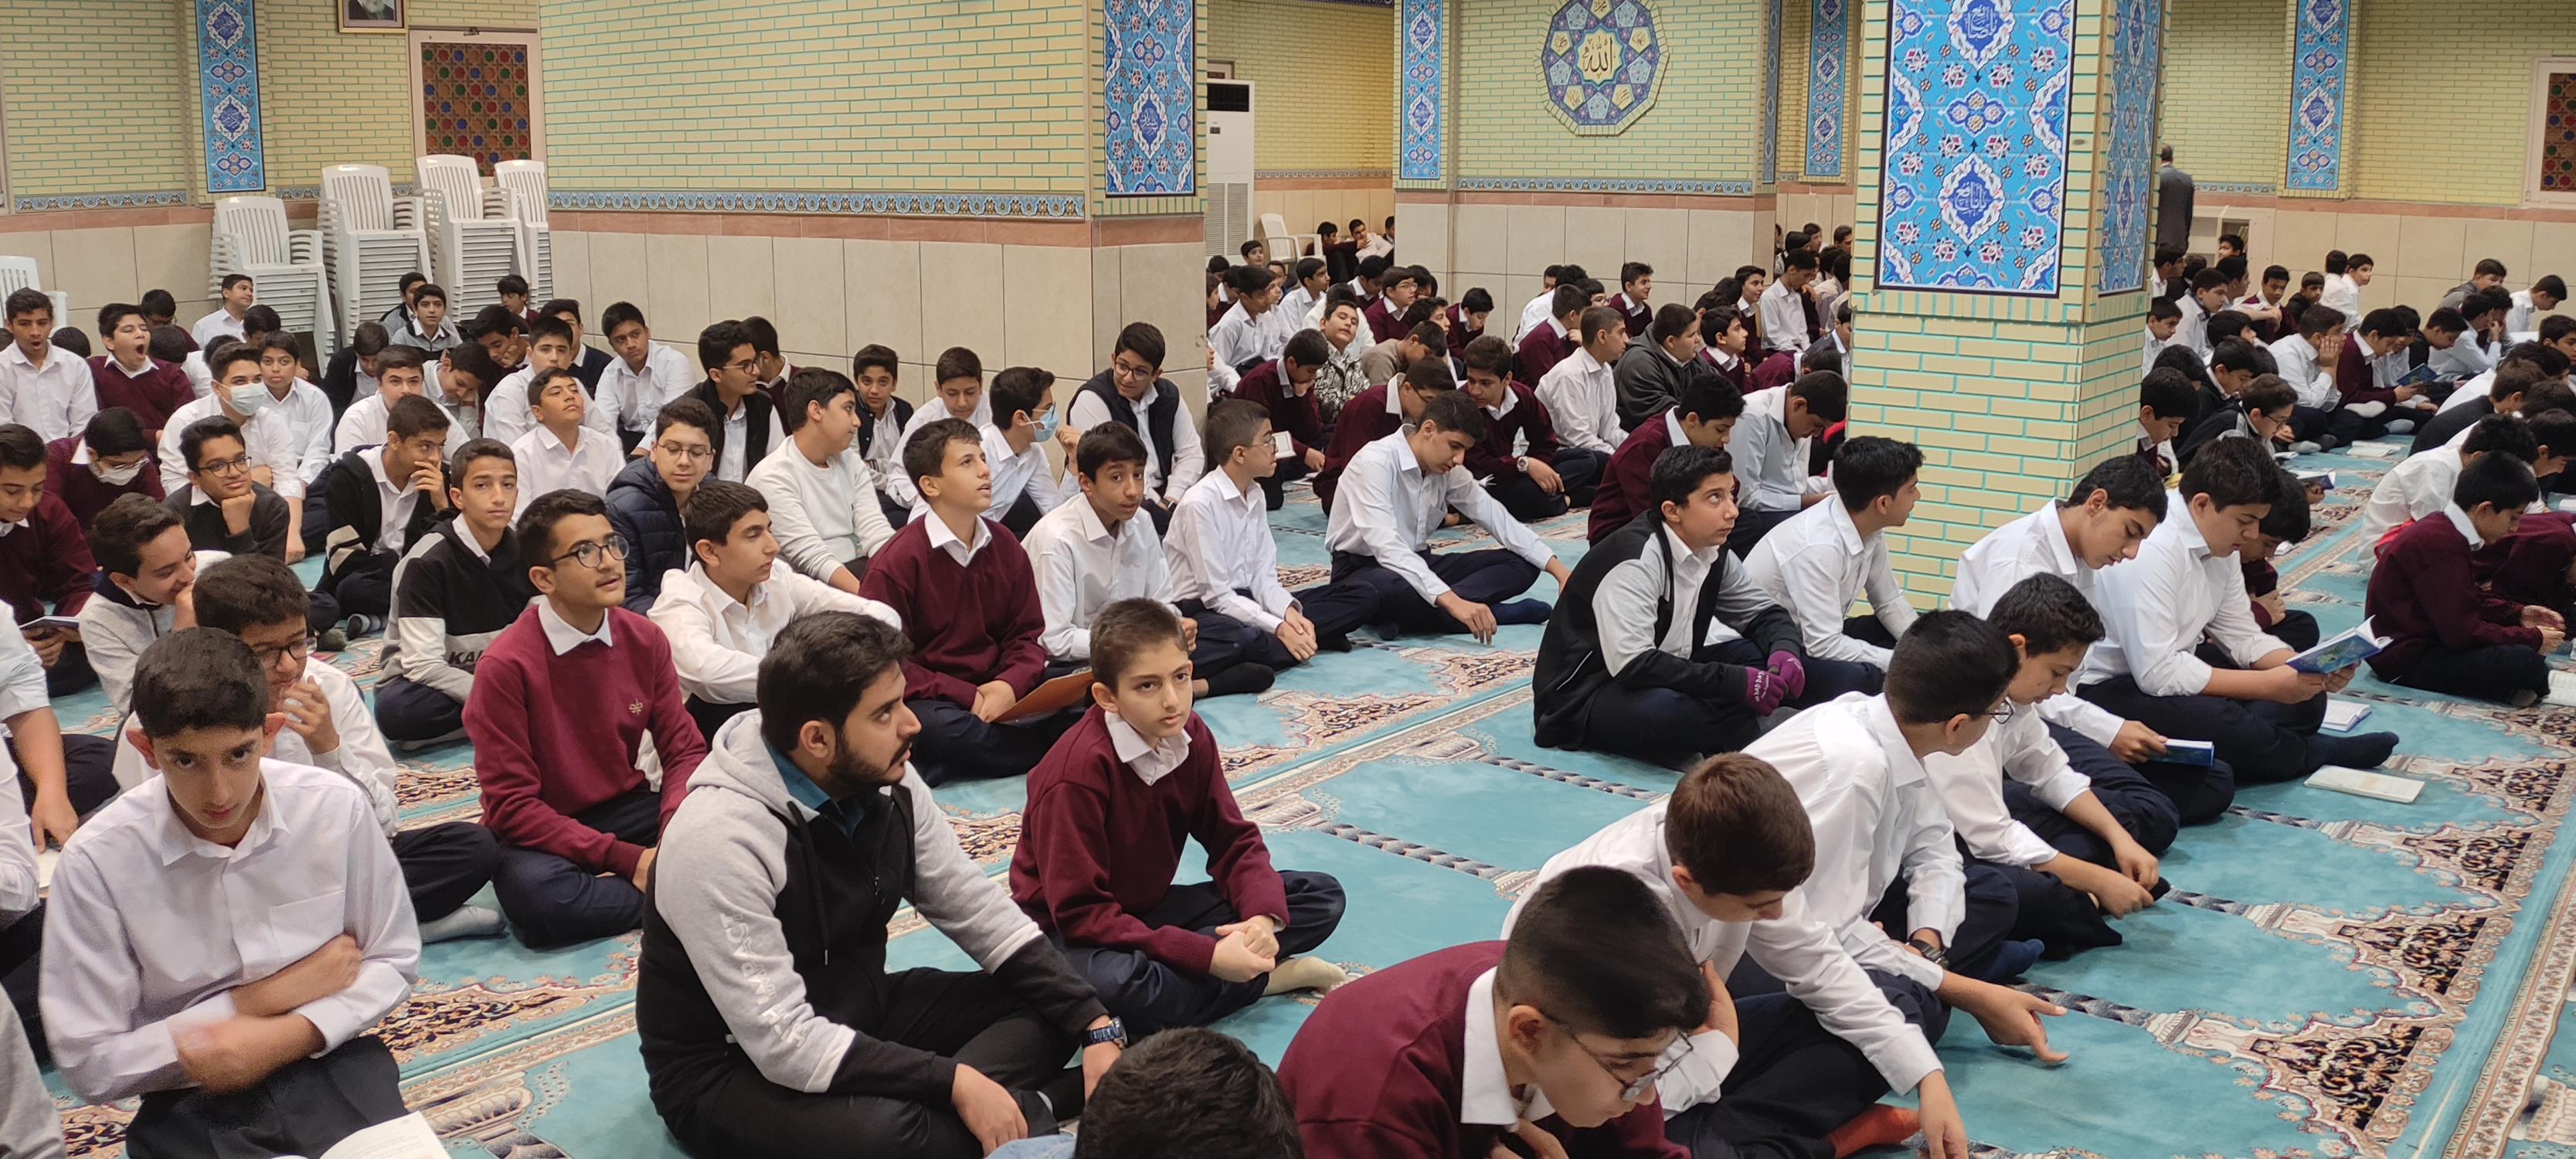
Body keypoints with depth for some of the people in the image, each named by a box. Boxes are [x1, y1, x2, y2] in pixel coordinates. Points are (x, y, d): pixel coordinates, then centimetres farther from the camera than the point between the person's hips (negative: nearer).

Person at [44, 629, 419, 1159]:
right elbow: (90, 1063, -6)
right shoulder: (97, 861, -11)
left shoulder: (336, 807, -7)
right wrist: (252, 1001, -10)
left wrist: (286, 1036, -11)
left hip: (329, 1063, 1)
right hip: (191, 1103, -1)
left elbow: (392, 962, 5)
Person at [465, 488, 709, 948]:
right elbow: (511, 805, -15)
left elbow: (684, 749, 2)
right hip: (543, 836, -3)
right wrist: (625, 859, -23)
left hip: (628, 810, 4)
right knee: (537, 896, -38)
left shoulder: (645, 640, -2)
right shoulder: (505, 666, -16)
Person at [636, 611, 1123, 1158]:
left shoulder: (887, 782, -7)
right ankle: (1023, 1112, -14)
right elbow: (784, 1041, -31)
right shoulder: (720, 836, -29)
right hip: (730, 1070, -7)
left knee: (1048, 1008, -5)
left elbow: (975, 908, 1)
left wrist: (1097, 1026, -9)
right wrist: (955, 1083, -33)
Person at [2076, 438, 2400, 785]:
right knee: (2221, 725, -31)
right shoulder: (2150, 550, -25)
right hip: (2107, 689, -10)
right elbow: (2158, 673, -28)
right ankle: (2313, 753, -3)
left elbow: (2240, 637, 11)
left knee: (2305, 698, 2)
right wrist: (2269, 684, -23)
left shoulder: (2220, 545, 4)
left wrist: (2310, 669, -8)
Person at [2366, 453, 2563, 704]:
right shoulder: (2440, 544, -24)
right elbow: (2461, 632, -25)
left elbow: (2469, 600, 22)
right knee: (2525, 661, -26)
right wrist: (2533, 639, -14)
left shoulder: (2440, 528, 9)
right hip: (2407, 661, -12)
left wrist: (2519, 613, 9)